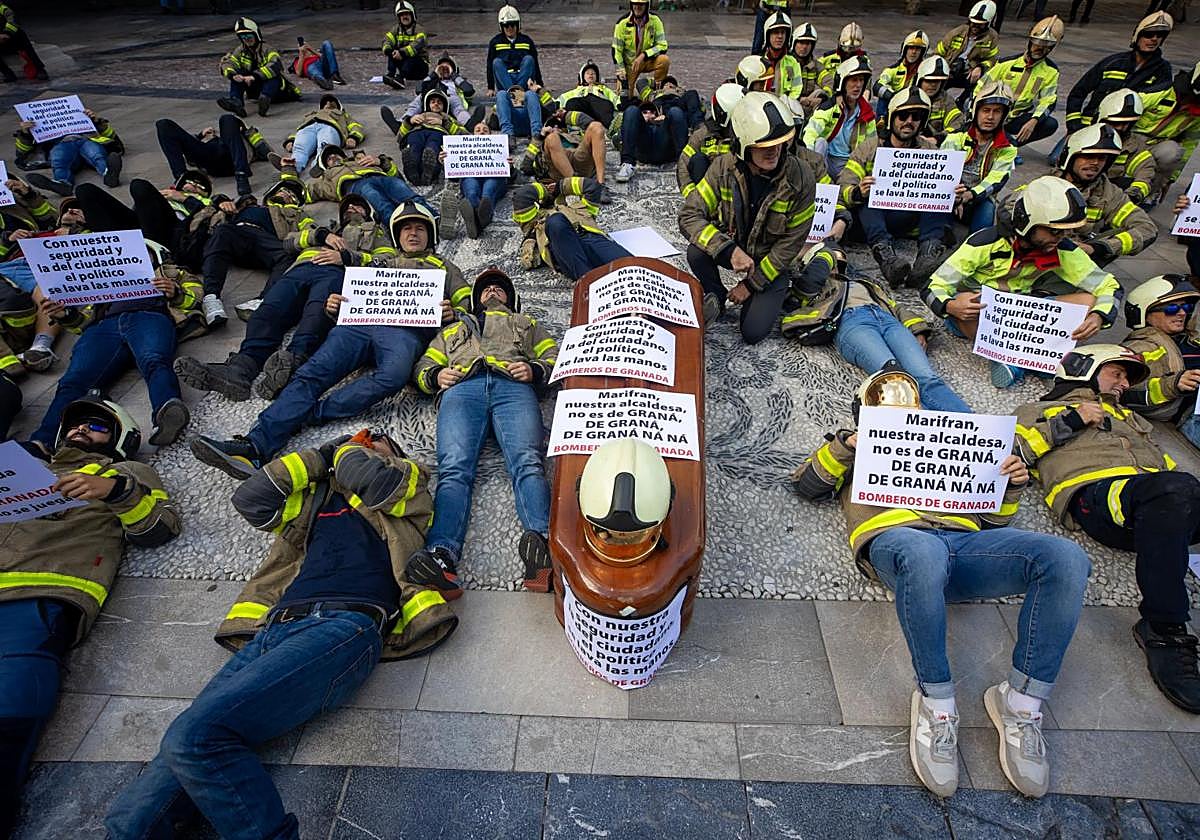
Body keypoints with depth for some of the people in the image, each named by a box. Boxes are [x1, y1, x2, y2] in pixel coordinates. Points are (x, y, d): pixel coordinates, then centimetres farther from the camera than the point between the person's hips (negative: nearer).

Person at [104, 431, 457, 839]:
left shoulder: (408, 480, 22)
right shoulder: (314, 493, 34)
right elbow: (249, 498, 19)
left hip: (344, 626, -5)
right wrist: (321, 455, 25)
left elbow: (375, 481, -1)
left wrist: (345, 452, 21)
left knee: (195, 733, -25)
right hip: (272, 630, 5)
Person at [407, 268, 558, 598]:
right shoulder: (453, 329, 46)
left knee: (527, 462, -32)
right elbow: (422, 367, 34)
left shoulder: (528, 324, 42)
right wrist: (436, 376, 8)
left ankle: (541, 540, -54)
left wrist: (536, 370, 1)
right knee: (453, 469, -29)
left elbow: (556, 357, 26)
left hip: (513, 387, 0)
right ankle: (442, 556, -50)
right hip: (462, 388, 1)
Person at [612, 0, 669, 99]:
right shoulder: (622, 24, -12)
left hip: (648, 61, 0)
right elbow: (616, 50, -9)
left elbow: (662, 46, -13)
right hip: (629, 63, 0)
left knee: (664, 60, -29)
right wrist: (621, 73, -17)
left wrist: (643, 55, -26)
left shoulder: (655, 21, -11)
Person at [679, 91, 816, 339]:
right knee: (697, 252, -32)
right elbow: (690, 215, -24)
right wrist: (729, 250, -38)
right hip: (731, 246, 2)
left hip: (771, 261, -1)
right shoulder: (723, 168, -19)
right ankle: (716, 298, -1)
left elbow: (791, 242, -15)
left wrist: (752, 283, -15)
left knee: (753, 332, -15)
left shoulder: (801, 179, -21)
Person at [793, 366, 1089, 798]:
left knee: (1066, 558, -25)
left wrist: (1011, 485, 13)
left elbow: (993, 519, 33)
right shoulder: (856, 443, 32)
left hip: (965, 537, 4)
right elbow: (804, 483, 16)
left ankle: (1021, 703, -14)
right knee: (923, 553, -42)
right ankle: (937, 705, -23)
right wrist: (846, 444, 3)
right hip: (894, 537, -4)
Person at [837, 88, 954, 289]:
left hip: (911, 217, 2)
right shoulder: (869, 148, 7)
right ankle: (884, 253, -50)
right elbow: (844, 188, -6)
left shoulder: (929, 150, 15)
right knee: (867, 195, -30)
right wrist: (858, 193, -30)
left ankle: (930, 250, -40)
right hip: (872, 216, -2)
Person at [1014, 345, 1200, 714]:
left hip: (1163, 502, 6)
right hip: (1094, 489, -6)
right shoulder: (1040, 409, 27)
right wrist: (1072, 420, 4)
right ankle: (1163, 631, -32)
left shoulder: (1131, 417, 44)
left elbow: (1165, 460, 34)